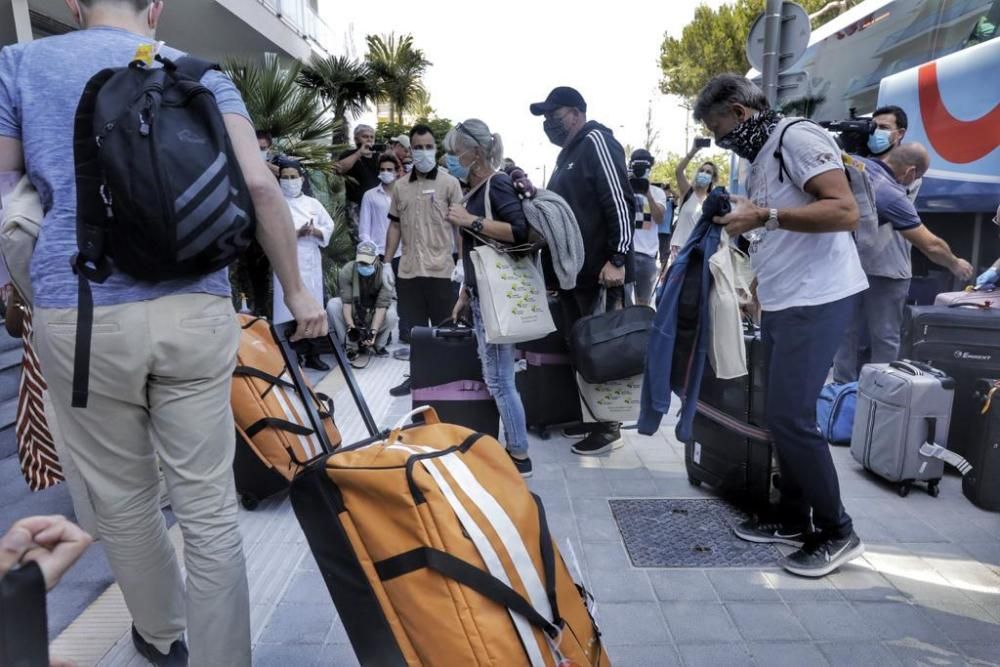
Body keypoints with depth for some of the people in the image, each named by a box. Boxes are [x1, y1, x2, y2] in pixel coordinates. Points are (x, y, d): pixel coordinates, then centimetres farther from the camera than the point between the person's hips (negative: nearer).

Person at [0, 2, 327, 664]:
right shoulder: (202, 76, 12)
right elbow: (259, 184, -4)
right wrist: (296, 290, 1)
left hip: (79, 314, 1)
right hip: (195, 310, 0)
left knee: (124, 500, 18)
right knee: (210, 506, 5)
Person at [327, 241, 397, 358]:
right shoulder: (347, 270, -23)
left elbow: (381, 305, -28)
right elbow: (346, 302, -21)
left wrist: (373, 331, -37)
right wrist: (350, 326, -33)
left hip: (375, 313, -1)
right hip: (353, 310, 2)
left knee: (391, 315, -33)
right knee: (332, 306, -26)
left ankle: (378, 346, -2)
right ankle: (351, 347, -14)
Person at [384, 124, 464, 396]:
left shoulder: (449, 183, 0)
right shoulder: (401, 186, 11)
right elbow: (395, 225, 14)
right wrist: (387, 261, 8)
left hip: (441, 269, -4)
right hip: (408, 269, 4)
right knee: (412, 329, 11)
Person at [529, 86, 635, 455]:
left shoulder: (596, 141, -7)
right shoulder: (567, 154, 20)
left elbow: (620, 201, -17)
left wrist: (617, 259, -22)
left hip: (598, 270, -9)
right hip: (573, 270, 9)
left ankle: (609, 426, 7)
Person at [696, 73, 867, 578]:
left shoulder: (798, 137, -9)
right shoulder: (760, 159, 18)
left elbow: (846, 212, -20)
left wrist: (764, 216, -22)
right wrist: (742, 221, 8)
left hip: (817, 300, -9)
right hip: (780, 303, 9)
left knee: (790, 416, -9)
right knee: (780, 414, 11)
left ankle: (837, 532, 7)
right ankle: (793, 517, 23)